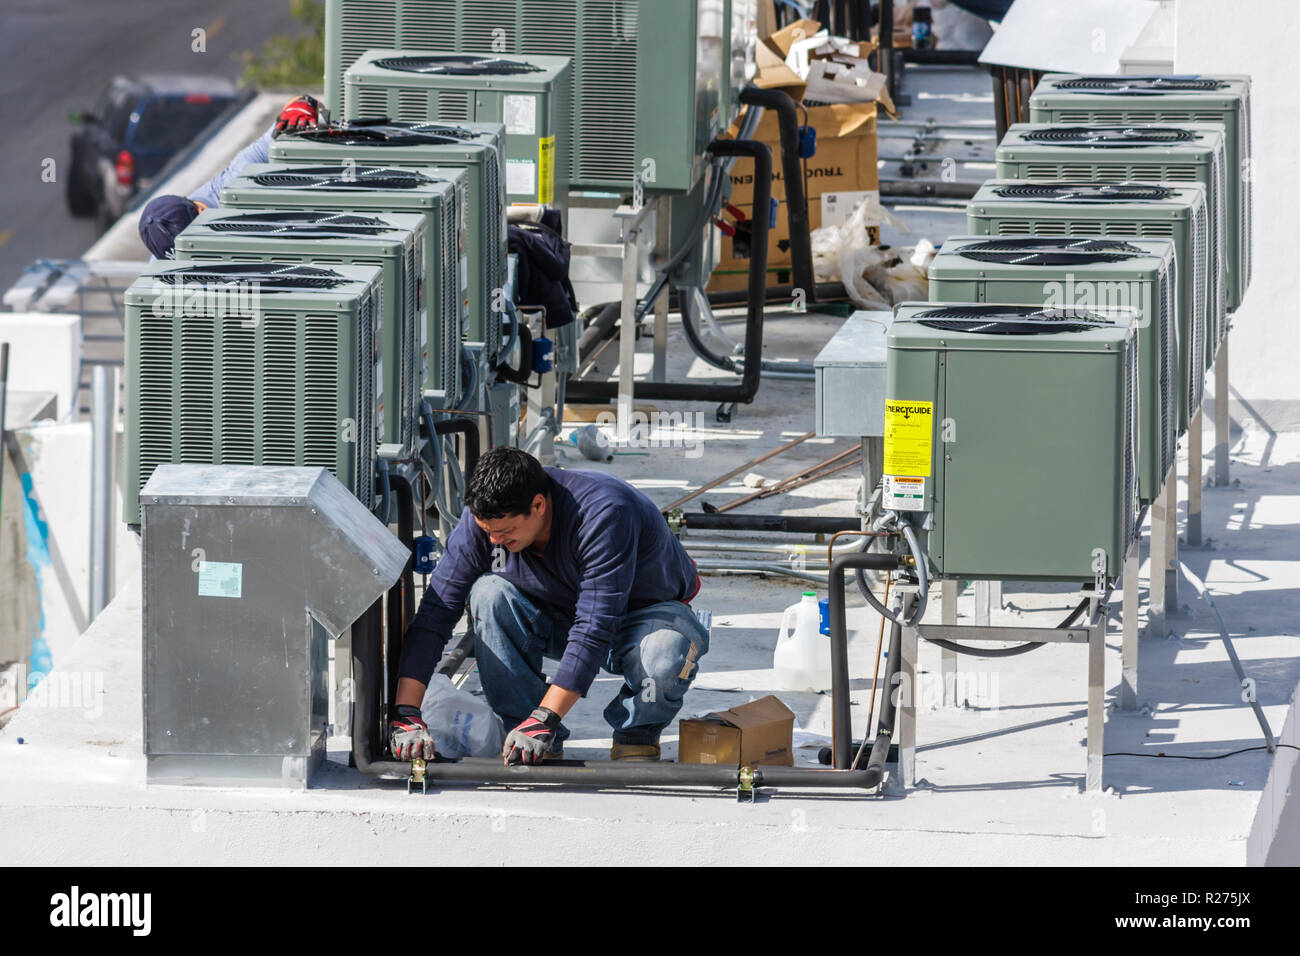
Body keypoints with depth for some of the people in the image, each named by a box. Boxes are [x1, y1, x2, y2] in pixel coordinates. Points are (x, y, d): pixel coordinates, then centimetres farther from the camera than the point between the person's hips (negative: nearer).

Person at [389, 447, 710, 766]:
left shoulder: (603, 514, -36)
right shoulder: (483, 518, -21)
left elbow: (595, 631, -40)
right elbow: (435, 612, -21)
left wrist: (544, 718, -44)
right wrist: (405, 713, -30)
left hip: (648, 611, -5)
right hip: (558, 617, 5)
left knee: (664, 657, -39)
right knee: (489, 594, -25)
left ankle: (637, 736, -3)